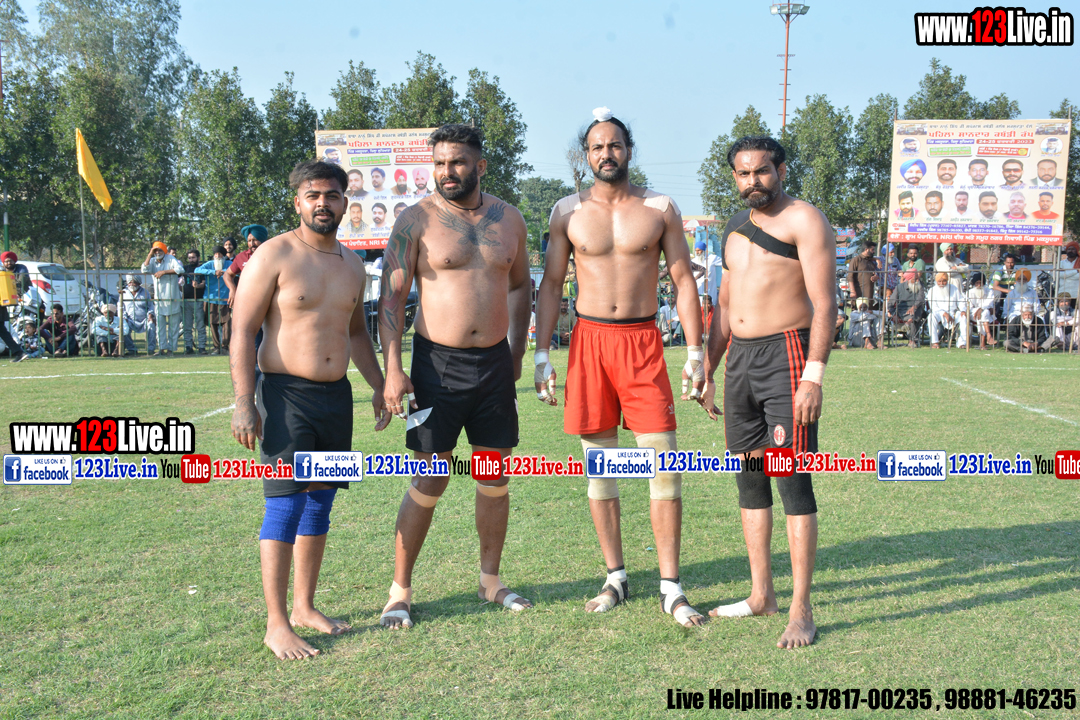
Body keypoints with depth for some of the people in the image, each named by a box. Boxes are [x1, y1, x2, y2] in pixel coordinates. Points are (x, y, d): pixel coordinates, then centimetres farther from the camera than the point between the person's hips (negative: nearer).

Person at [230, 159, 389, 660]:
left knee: (320, 503, 11)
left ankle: (305, 607, 24)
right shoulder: (274, 256, -6)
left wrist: (379, 384, 20)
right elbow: (242, 331, -9)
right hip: (287, 394, -6)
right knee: (285, 505, -7)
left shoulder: (352, 265, 13)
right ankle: (276, 624, 1)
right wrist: (243, 402, -16)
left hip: (337, 395, 6)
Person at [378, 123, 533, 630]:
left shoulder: (509, 220, 8)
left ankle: (490, 579, 26)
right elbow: (392, 296, -6)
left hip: (495, 362, 4)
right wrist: (392, 368, -13)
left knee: (496, 476, 10)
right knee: (430, 481, -2)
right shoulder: (416, 220, -4)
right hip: (438, 364, -4)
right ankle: (400, 591, 11)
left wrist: (516, 354, 16)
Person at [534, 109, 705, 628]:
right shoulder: (568, 212, 6)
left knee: (664, 463, -6)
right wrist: (541, 353, 2)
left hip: (643, 340, -1)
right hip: (589, 338, 1)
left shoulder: (660, 209, 5)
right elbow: (551, 284, 9)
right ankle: (615, 578, 19)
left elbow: (683, 282, 5)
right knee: (599, 465, 6)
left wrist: (696, 352, -2)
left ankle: (671, 587, 3)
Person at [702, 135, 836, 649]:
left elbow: (825, 303, -12)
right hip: (739, 359, 8)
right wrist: (707, 371, 19)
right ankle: (761, 595, 20)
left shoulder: (804, 220, -4)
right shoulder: (735, 228, 19)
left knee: (793, 482, -8)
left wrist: (814, 375, -21)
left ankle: (801, 611, -3)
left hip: (786, 356, -7)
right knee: (749, 479, 10)